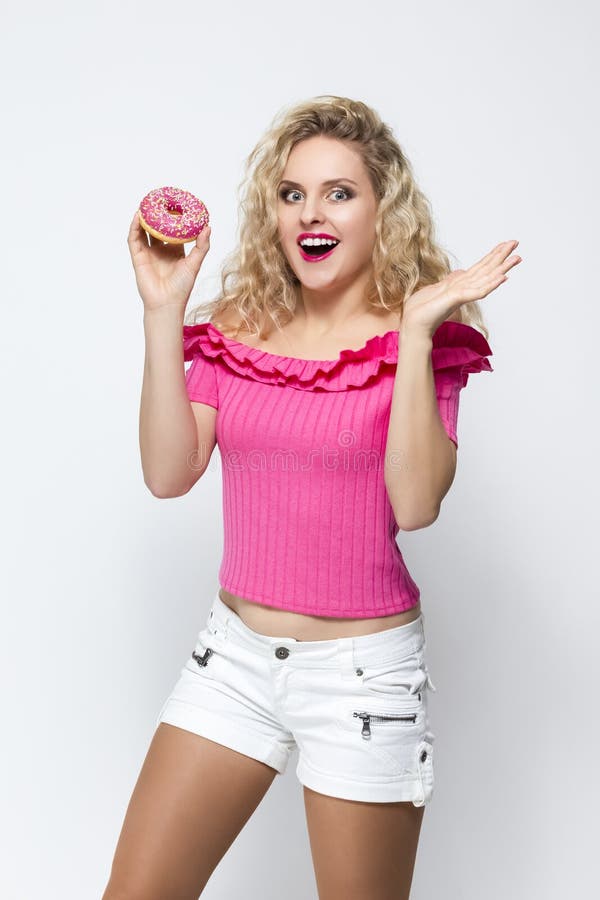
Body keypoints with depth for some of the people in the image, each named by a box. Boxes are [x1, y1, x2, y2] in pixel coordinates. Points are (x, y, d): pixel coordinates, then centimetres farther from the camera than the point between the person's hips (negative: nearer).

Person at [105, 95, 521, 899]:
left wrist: (416, 333, -24)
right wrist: (164, 313, -10)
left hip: (362, 666, -3)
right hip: (234, 650, 4)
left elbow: (416, 505, -21)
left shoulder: (421, 339, -7)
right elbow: (169, 473, -8)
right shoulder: (237, 328, 3)